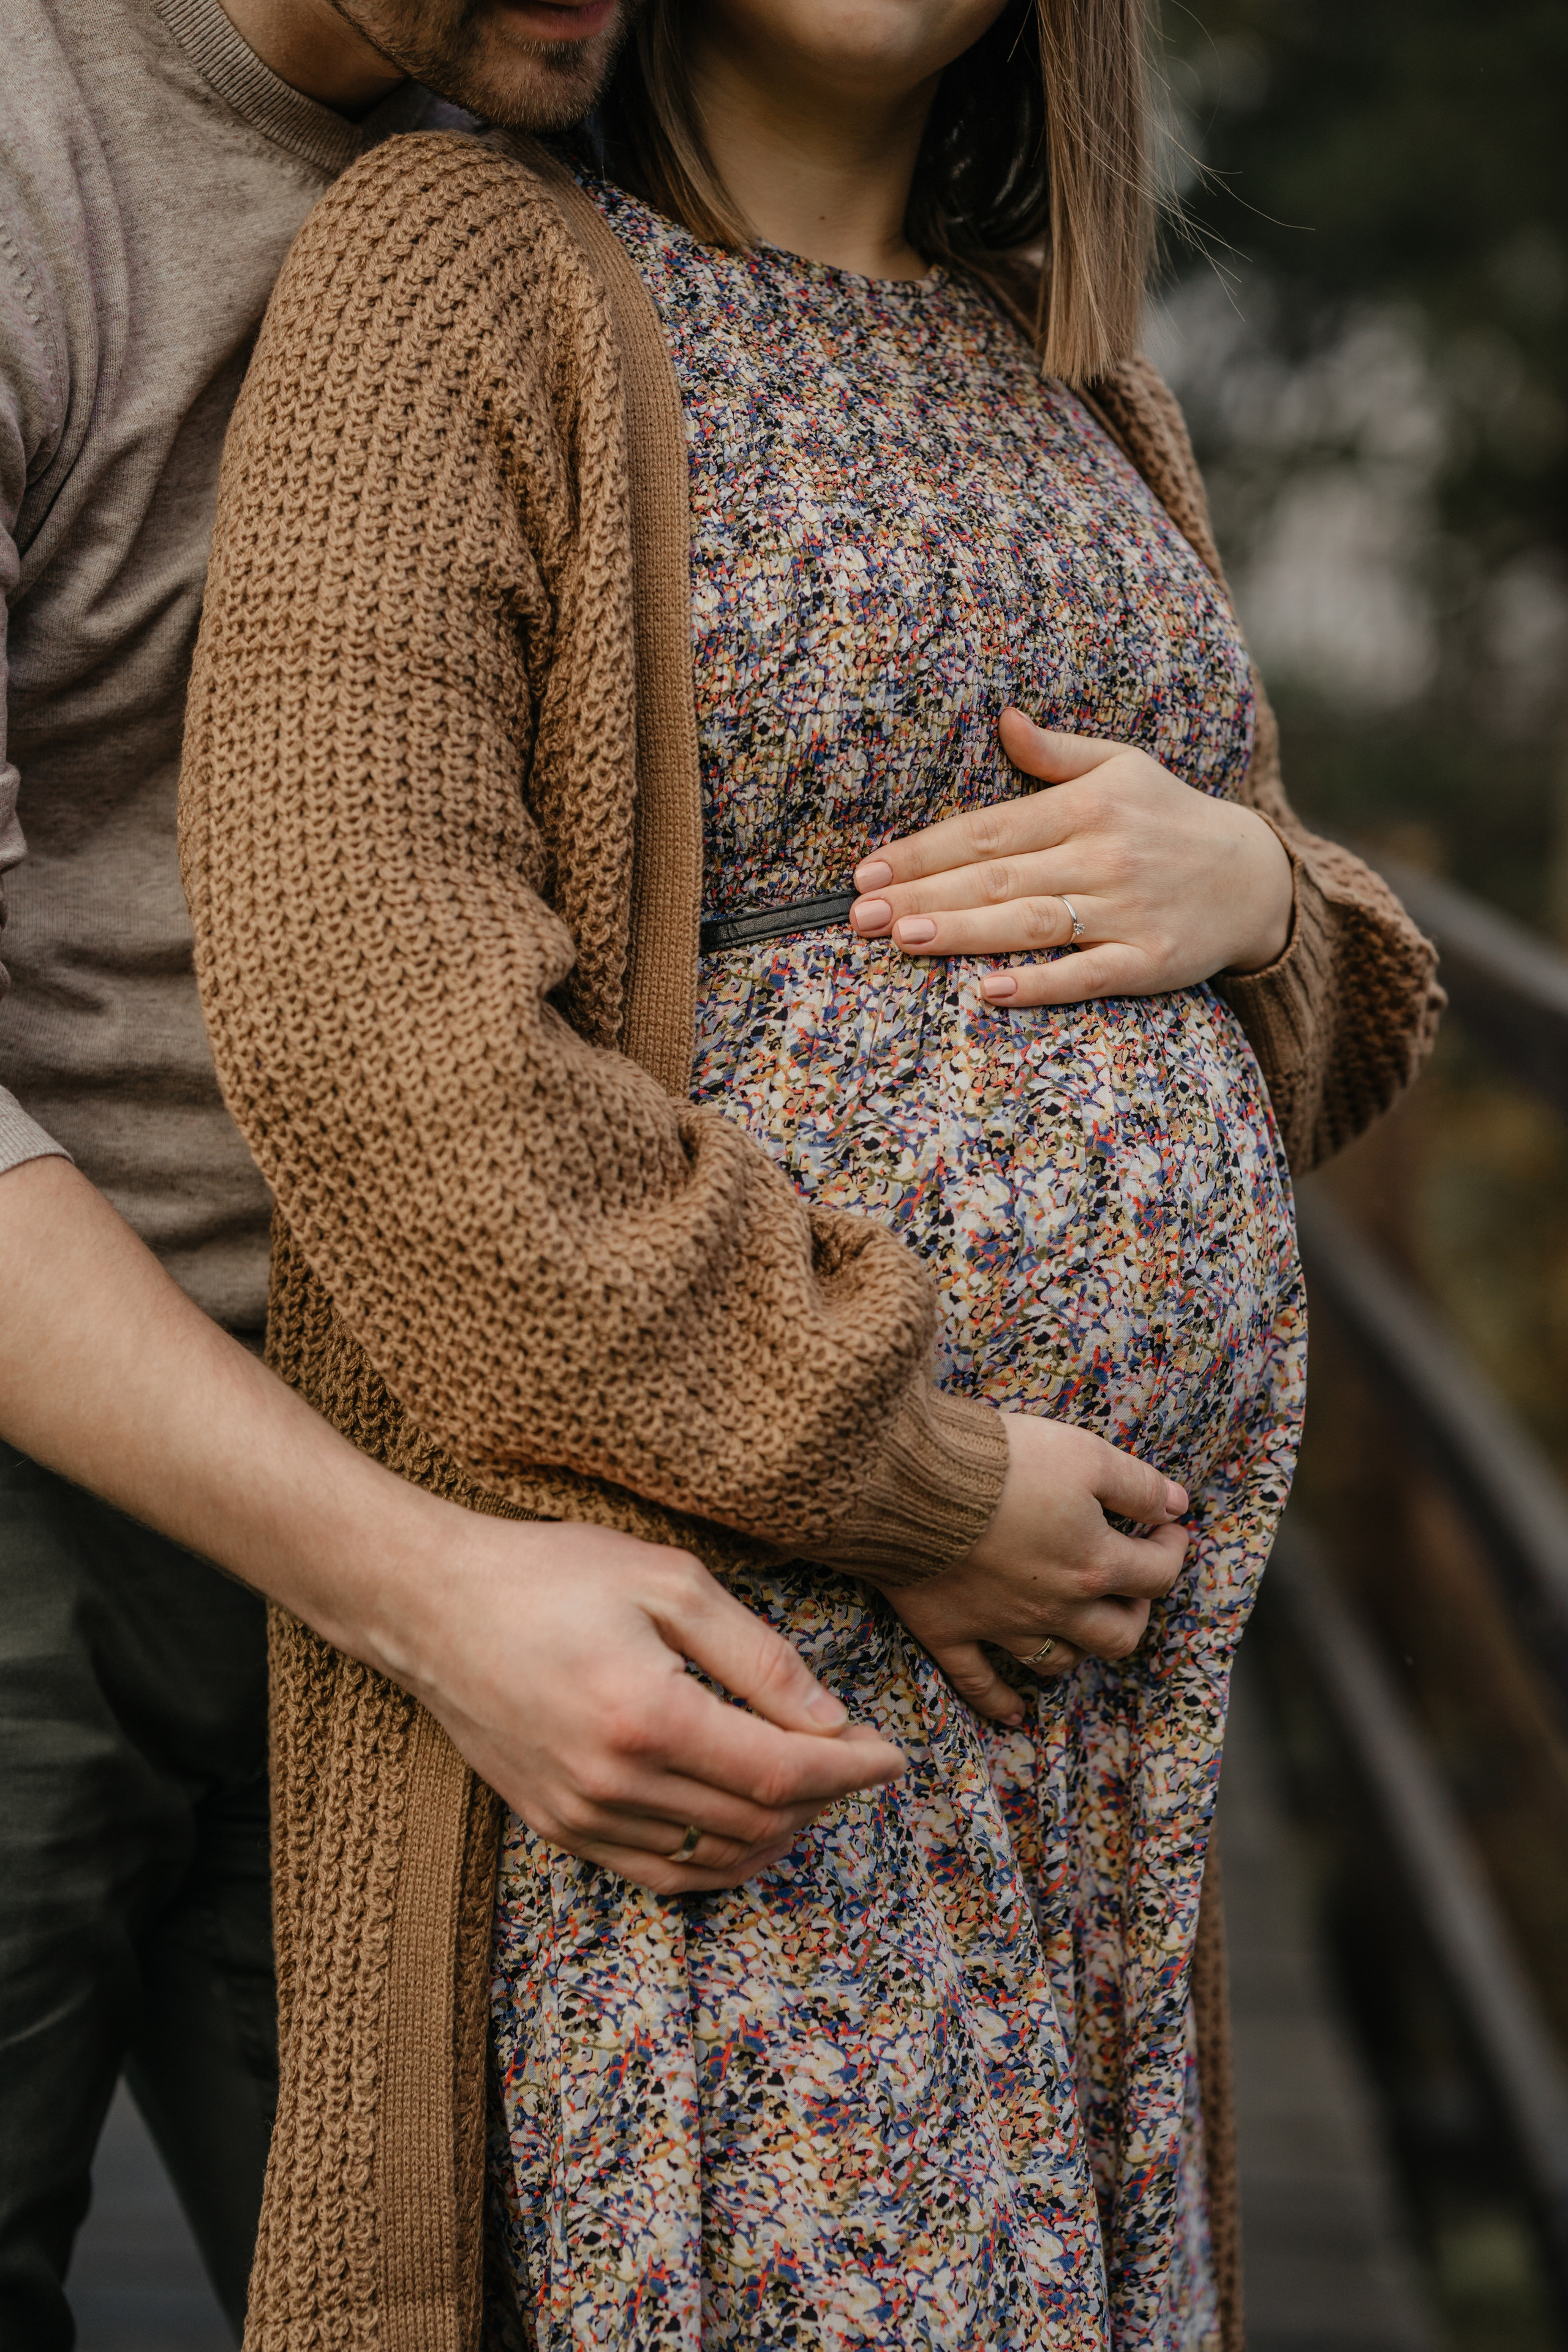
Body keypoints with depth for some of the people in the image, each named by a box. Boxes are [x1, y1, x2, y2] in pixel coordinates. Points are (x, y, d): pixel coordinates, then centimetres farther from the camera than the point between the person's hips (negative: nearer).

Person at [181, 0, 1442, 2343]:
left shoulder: (1064, 399, 14)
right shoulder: (455, 270, -8)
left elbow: (1286, 1032, 17)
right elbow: (361, 1014, -19)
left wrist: (1239, 890, -8)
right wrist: (903, 1487, -18)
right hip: (713, 1624, -7)